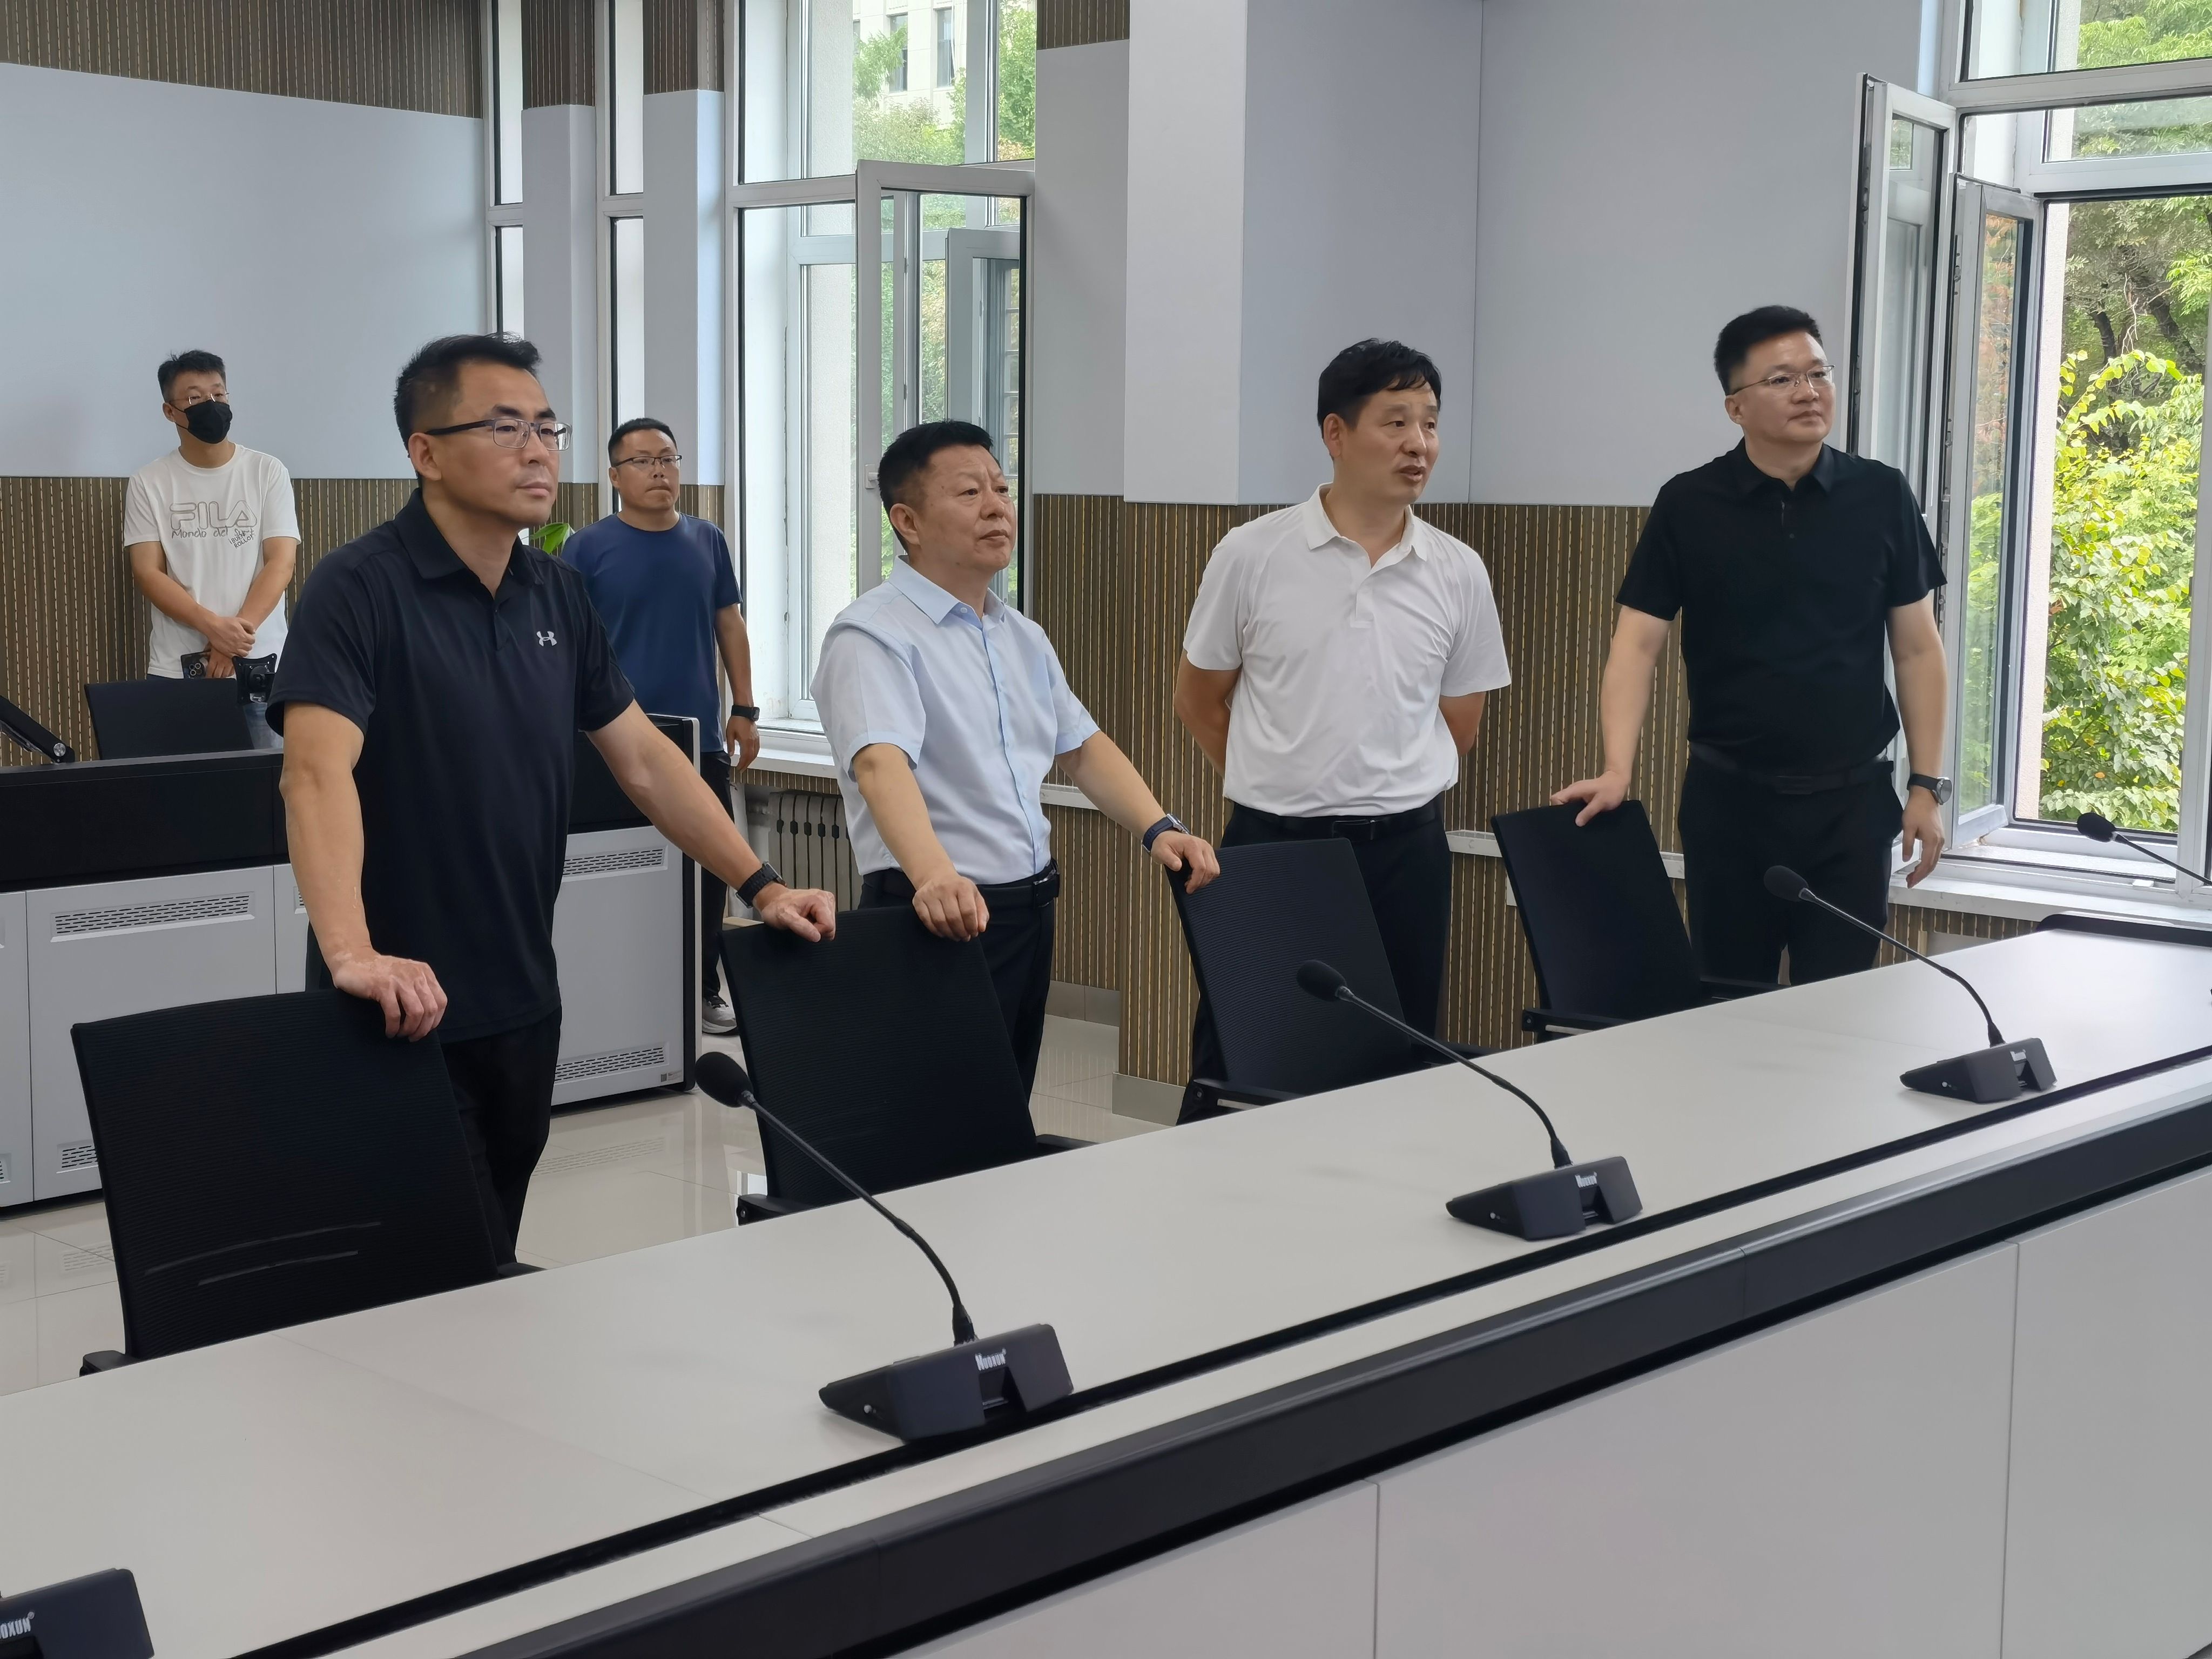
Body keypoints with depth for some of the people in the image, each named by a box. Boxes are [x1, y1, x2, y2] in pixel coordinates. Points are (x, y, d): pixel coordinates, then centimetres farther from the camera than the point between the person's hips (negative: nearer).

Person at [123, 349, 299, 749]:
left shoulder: (267, 472, 4)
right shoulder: (149, 483, 4)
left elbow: (281, 562, -3)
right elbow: (148, 573, -3)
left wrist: (238, 632, -16)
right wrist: (215, 627, -17)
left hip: (260, 665, 0)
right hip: (177, 670, 0)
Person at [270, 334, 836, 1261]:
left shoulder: (558, 596, 8)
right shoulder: (360, 590, -14)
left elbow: (643, 758, 13)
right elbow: (319, 770, -27)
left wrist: (760, 886, 6)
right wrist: (350, 955, -41)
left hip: (522, 1003, 7)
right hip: (406, 1009, -7)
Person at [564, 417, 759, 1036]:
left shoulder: (707, 542, 8)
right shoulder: (588, 549, -2)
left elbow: (729, 626, 12)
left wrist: (744, 709, 7)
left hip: (702, 736, 3)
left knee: (711, 862, 6)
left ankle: (703, 986, 18)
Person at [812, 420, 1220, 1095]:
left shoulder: (1023, 636, 15)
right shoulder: (872, 634, -13)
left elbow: (1082, 747, 19)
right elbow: (881, 764, -28)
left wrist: (1159, 829, 2)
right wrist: (936, 877, -44)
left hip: (1030, 907, 8)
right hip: (944, 913, -8)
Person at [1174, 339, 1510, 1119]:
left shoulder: (1458, 572, 3)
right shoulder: (1251, 555, -3)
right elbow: (1199, 701, 8)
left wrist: (1391, 794, 13)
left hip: (1403, 850, 2)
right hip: (1269, 844, -2)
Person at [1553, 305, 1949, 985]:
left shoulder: (1882, 497, 1)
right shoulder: (1688, 507, -2)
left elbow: (1917, 649, 5)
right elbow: (1638, 644, -5)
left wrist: (1927, 785, 0)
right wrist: (1617, 771, -18)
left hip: (1851, 800, 0)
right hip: (1728, 798, 0)